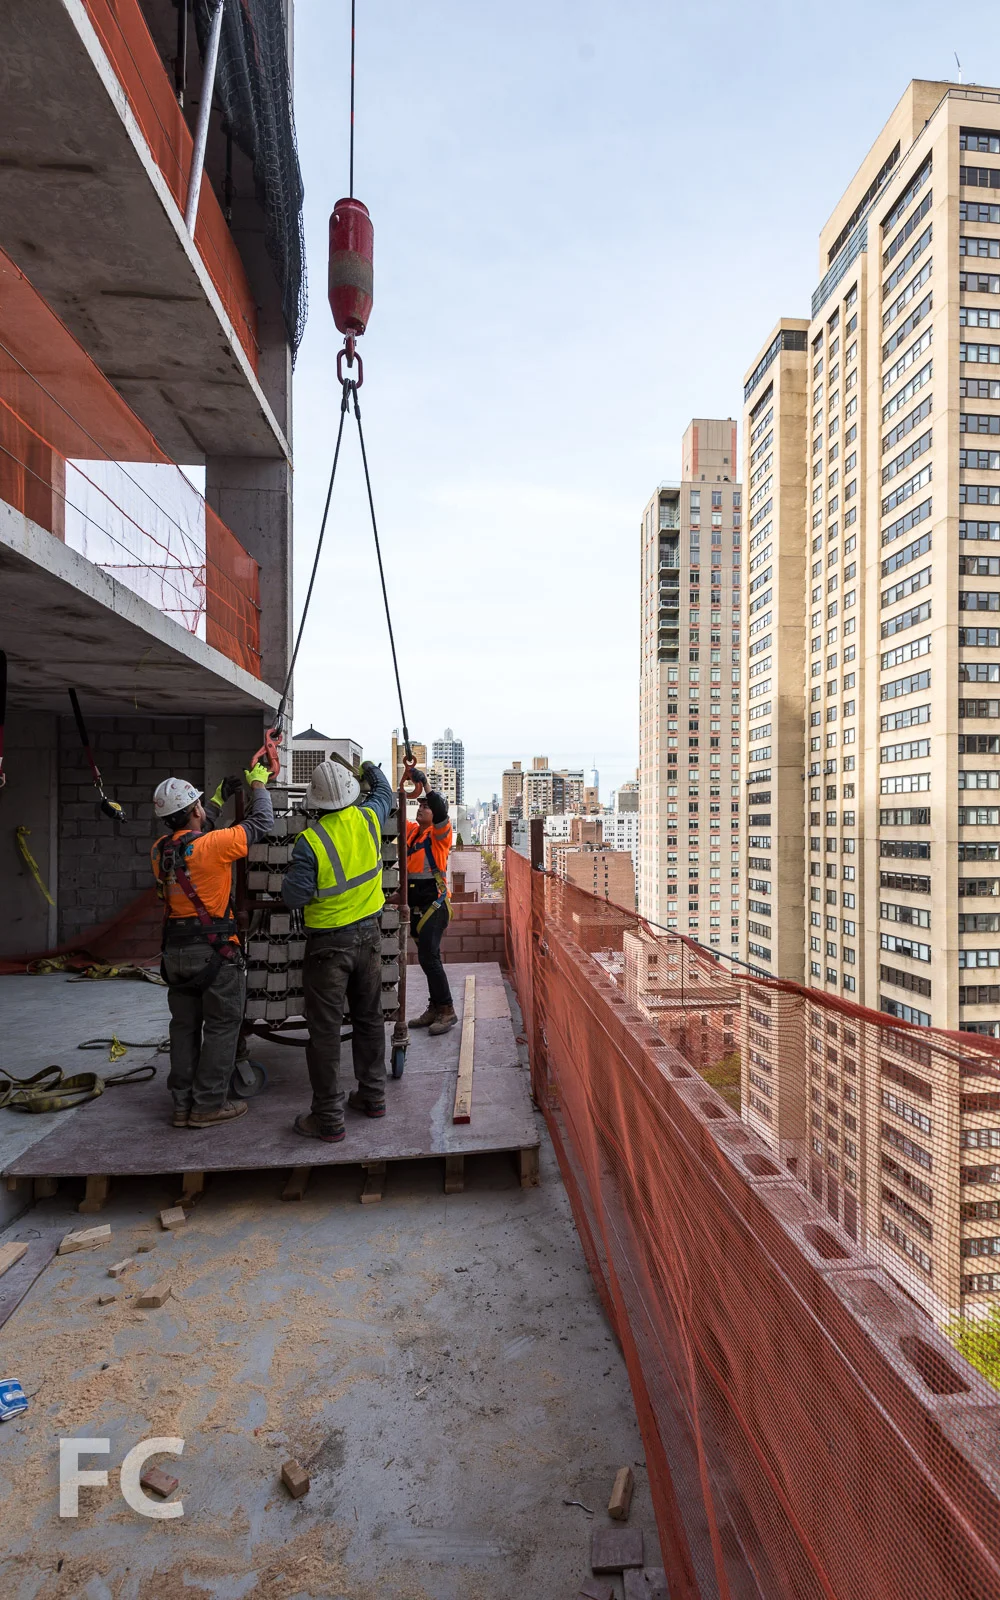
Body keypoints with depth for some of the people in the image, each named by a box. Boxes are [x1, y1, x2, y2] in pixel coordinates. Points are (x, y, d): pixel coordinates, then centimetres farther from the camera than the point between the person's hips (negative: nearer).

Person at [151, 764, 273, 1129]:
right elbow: (261, 823, -9)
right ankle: (208, 1105, 12)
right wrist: (258, 784, 8)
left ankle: (183, 1104, 25)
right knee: (222, 1026, 6)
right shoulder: (212, 844, -19)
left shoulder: (160, 851, 1)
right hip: (215, 952, -7)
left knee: (184, 1027, 17)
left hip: (176, 952, 7)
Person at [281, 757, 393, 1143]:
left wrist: (291, 875, 4)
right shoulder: (368, 819, -6)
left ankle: (328, 1118, 11)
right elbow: (383, 792, 17)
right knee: (369, 1017, 18)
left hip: (329, 943, -5)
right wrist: (371, 768, 36)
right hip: (369, 934, 6)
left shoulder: (310, 841, -21)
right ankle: (373, 1095, 31)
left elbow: (294, 896, -17)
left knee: (325, 1029, 4)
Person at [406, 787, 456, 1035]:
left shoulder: (440, 833, -7)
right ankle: (435, 1008, 24)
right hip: (416, 905, 7)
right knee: (429, 958, 14)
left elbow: (441, 813, -27)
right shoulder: (411, 831, 11)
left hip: (434, 904, -7)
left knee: (428, 957, -11)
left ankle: (447, 1011, -1)